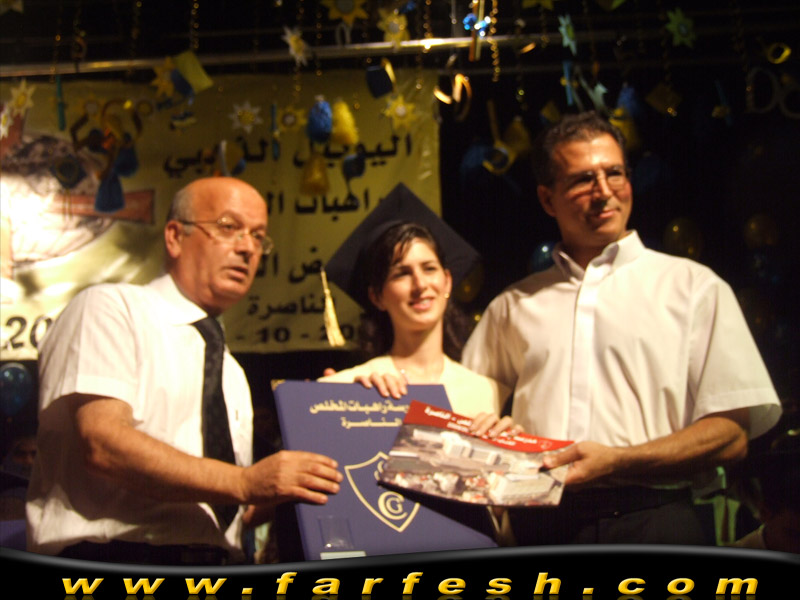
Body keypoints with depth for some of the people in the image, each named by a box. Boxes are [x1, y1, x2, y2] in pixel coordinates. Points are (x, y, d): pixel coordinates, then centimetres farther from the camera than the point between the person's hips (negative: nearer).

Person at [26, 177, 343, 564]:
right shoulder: (109, 307, 1)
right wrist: (244, 483, -19)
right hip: (115, 558, -6)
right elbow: (103, 443, -15)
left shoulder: (230, 372, 24)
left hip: (216, 566, 6)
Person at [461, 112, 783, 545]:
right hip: (539, 523, 1)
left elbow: (731, 433, 2)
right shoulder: (514, 305, 20)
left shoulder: (693, 286, 11)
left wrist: (617, 462, -9)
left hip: (652, 521, -1)